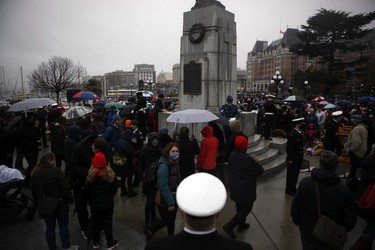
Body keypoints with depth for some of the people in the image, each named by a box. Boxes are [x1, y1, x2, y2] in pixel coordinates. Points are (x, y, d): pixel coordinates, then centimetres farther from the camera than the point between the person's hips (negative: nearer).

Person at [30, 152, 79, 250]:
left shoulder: (35, 173, 1)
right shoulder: (56, 171, -20)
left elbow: (34, 192, 9)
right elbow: (64, 188, -17)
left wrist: (39, 204, 19)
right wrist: (70, 199, -2)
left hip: (44, 206, 5)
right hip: (59, 204, -5)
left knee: (50, 227, 18)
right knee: (63, 226, 11)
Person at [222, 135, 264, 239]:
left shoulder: (232, 155, -3)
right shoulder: (247, 159, -30)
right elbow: (259, 171, -19)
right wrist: (256, 162, -2)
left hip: (234, 188, 9)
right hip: (245, 190, -8)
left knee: (240, 207, 25)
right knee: (246, 209, 8)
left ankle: (241, 224, 44)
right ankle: (229, 226, 6)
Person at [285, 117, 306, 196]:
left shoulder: (301, 133, 5)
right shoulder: (292, 134, -20)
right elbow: (289, 147, -19)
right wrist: (290, 159, -17)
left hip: (299, 158, 8)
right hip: (293, 159, -8)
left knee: (296, 174, 17)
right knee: (291, 174, 4)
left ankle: (293, 188, 30)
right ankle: (289, 189, 17)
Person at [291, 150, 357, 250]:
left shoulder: (305, 183, -21)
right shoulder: (344, 192, -25)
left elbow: (295, 208, -10)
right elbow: (350, 221, -13)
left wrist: (298, 222, 9)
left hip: (308, 234, 1)